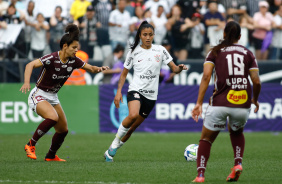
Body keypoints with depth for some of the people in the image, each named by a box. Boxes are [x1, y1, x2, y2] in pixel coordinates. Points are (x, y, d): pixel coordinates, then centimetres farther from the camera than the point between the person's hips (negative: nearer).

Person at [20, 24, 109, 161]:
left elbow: (90, 68, 7)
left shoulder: (73, 61, -4)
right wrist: (26, 82, -48)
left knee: (63, 130, 8)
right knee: (53, 117, -33)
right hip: (39, 96, -8)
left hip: (53, 97, 8)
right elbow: (30, 65, -33)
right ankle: (31, 145, -19)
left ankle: (51, 156, 30)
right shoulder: (52, 58, -24)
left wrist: (99, 69, -16)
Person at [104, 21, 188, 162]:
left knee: (132, 128, 5)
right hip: (136, 90, -2)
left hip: (151, 95, 2)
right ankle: (115, 143, -15)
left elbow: (174, 69, 4)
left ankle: (110, 152, 21)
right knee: (133, 115, -33)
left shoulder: (160, 50, 5)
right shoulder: (134, 52, 2)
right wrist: (119, 91, -3)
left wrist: (179, 68, -20)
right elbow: (124, 73, 10)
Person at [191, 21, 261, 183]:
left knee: (206, 139, 14)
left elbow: (206, 76, -6)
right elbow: (257, 82, 4)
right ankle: (238, 163, 11)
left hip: (220, 104, -2)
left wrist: (199, 103, -7)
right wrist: (255, 100, 23)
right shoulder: (248, 54, 11)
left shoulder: (215, 52, 8)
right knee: (237, 132, 33)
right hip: (243, 105, 2)